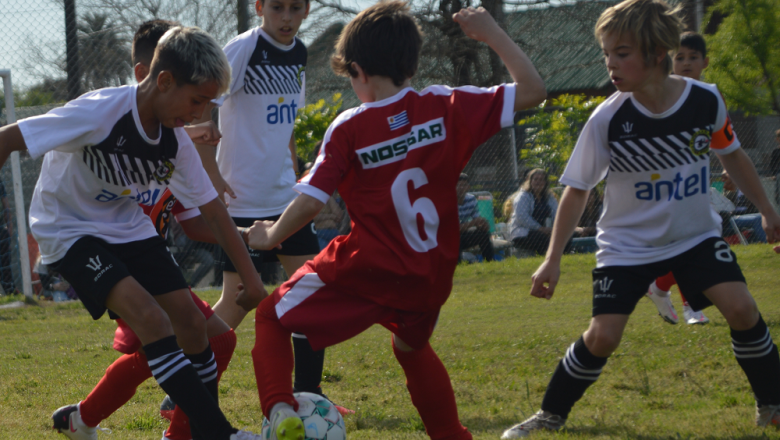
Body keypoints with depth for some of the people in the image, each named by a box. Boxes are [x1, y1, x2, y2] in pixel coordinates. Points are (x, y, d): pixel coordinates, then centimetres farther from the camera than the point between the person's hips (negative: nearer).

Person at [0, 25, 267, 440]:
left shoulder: (175, 142, -7)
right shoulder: (99, 114, -28)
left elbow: (211, 209, 4)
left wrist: (250, 278, 4)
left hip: (128, 229, 8)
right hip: (70, 231, -8)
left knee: (191, 322, -2)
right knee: (151, 318, -24)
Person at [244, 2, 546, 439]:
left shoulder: (349, 128, -10)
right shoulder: (448, 108, -4)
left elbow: (309, 204, -12)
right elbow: (531, 91, -2)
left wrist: (271, 237, 7)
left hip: (366, 271, -4)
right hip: (431, 273, 4)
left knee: (273, 319, 13)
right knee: (412, 346, 35)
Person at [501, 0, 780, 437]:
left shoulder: (706, 100, -14)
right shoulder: (608, 119, -20)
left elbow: (733, 155, 6)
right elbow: (578, 189, -9)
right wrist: (553, 259, -10)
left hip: (696, 235, 2)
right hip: (628, 244, -1)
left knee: (742, 308, -17)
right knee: (602, 336, -13)